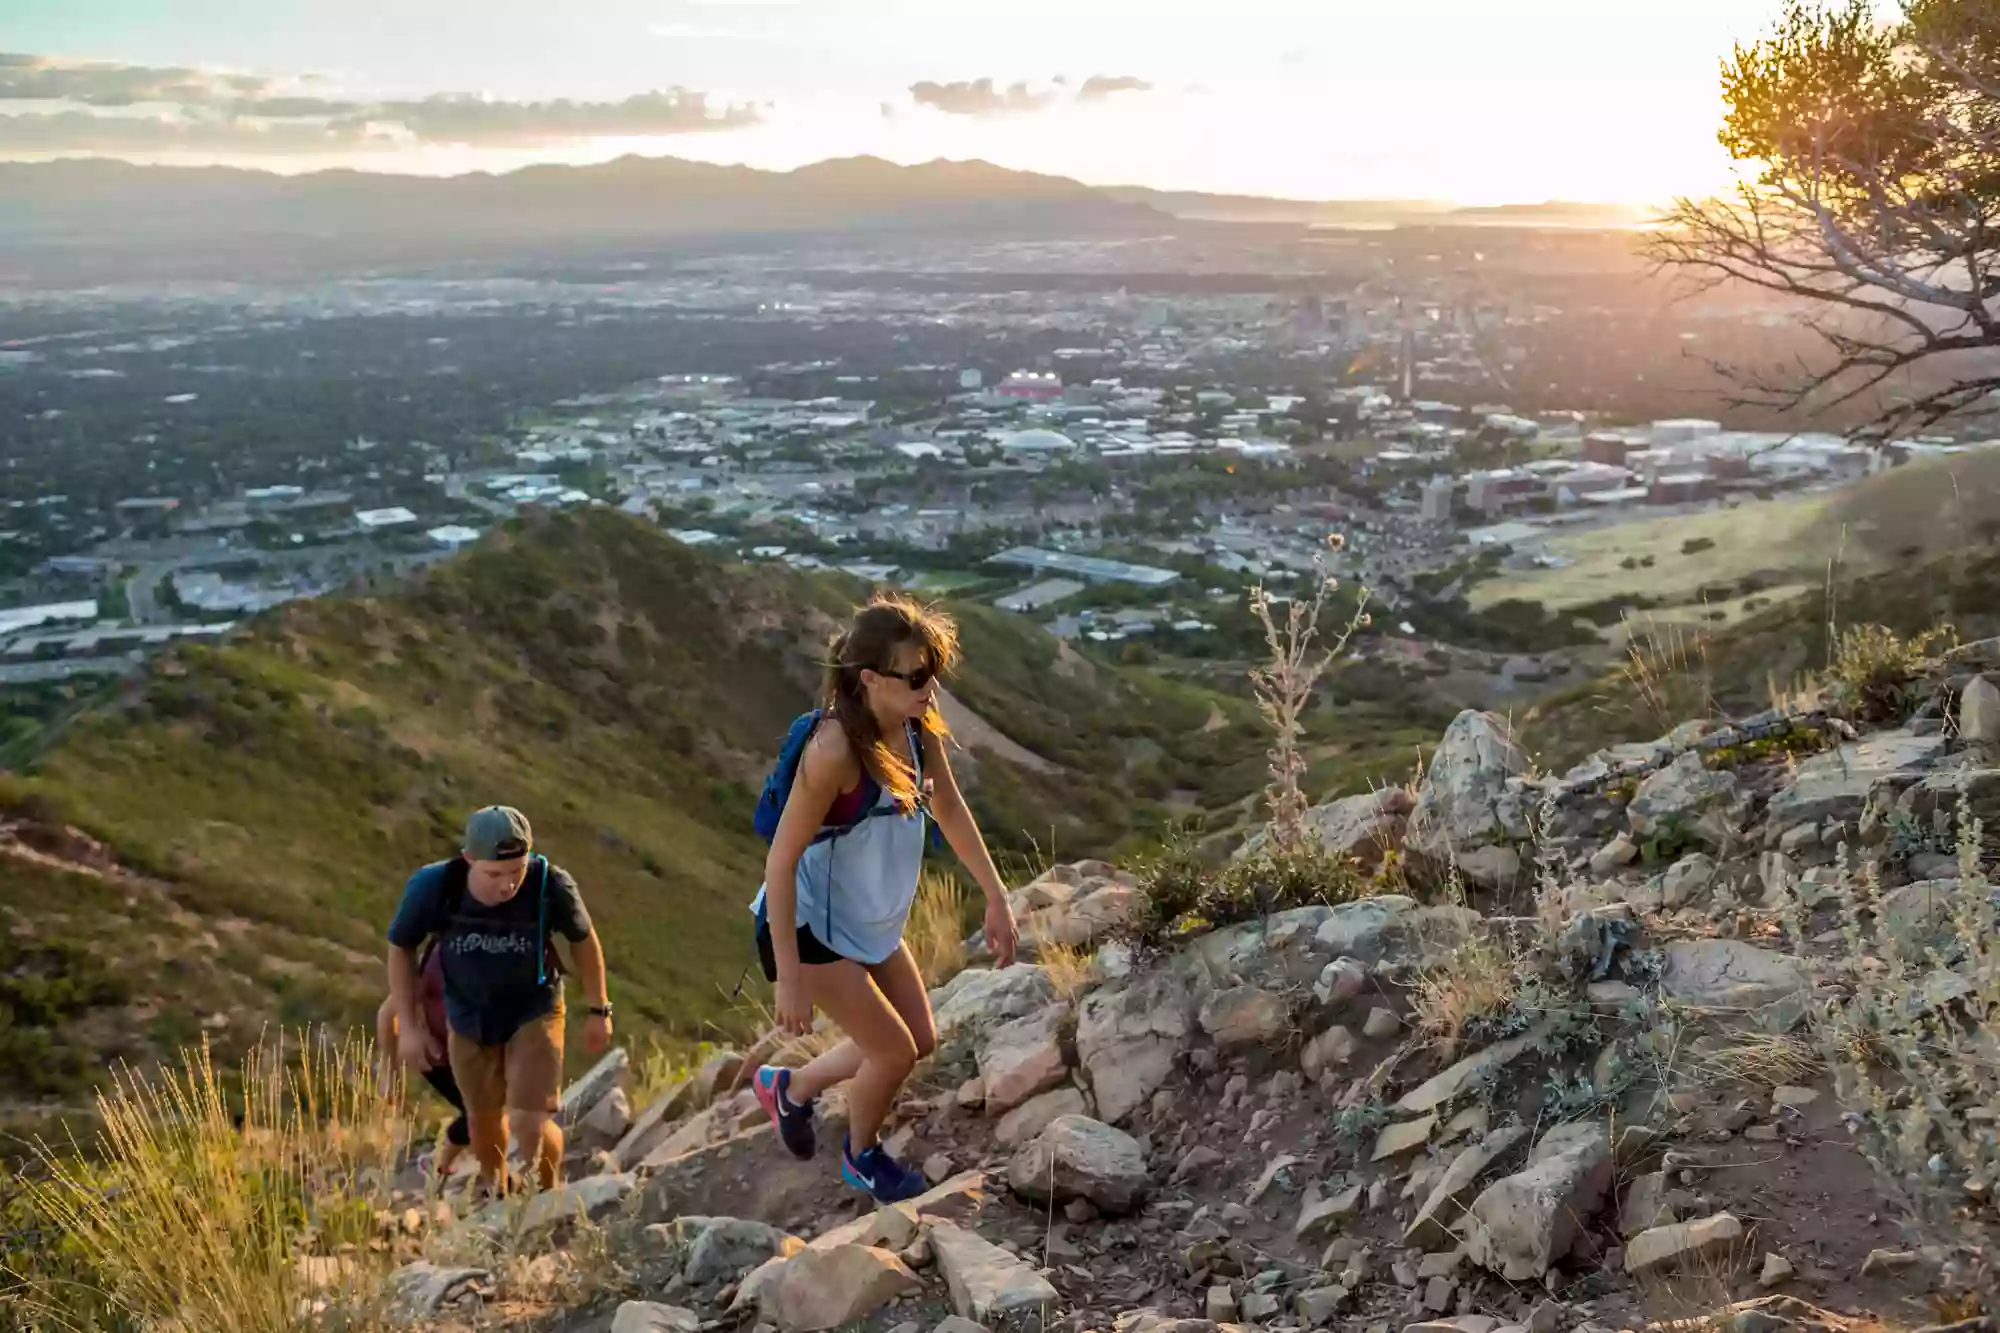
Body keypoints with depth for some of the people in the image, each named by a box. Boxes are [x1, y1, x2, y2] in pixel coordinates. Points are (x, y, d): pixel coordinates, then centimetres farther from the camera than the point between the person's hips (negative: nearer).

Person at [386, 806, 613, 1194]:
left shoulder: (551, 885, -31)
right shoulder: (432, 886, -30)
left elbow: (583, 939, -10)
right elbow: (400, 947, -9)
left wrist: (599, 1010, 1)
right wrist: (408, 1027, -7)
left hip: (534, 1012, -2)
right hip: (468, 1016, 2)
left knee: (530, 1124, -13)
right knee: (483, 1116, 20)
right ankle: (494, 1189, 51)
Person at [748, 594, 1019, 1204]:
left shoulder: (919, 728, -10)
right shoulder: (834, 750, -32)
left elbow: (951, 811, 6)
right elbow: (781, 859, -28)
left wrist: (997, 899, 7)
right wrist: (790, 978, -26)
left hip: (873, 924, 8)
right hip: (808, 928, -8)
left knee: (920, 1041, 17)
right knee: (893, 1051, 0)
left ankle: (790, 1087, 39)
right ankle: (862, 1157, 32)